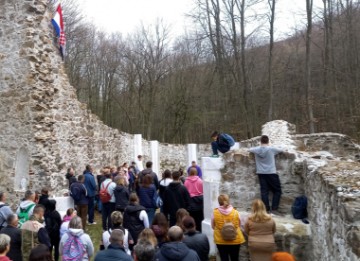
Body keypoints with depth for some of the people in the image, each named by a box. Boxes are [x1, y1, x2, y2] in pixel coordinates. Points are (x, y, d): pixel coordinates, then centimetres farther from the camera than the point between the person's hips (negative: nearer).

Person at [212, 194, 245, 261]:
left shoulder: (215, 213, -12)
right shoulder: (235, 212, -9)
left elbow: (213, 226, 1)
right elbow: (239, 225, 6)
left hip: (220, 241, -1)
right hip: (235, 240, 1)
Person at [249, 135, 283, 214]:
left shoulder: (256, 149, -1)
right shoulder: (271, 149, -7)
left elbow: (249, 149, 20)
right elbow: (281, 150, 10)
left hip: (261, 173, 3)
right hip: (271, 173, -3)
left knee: (264, 191, 4)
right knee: (277, 190, 8)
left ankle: (266, 209, 3)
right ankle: (274, 209, 2)